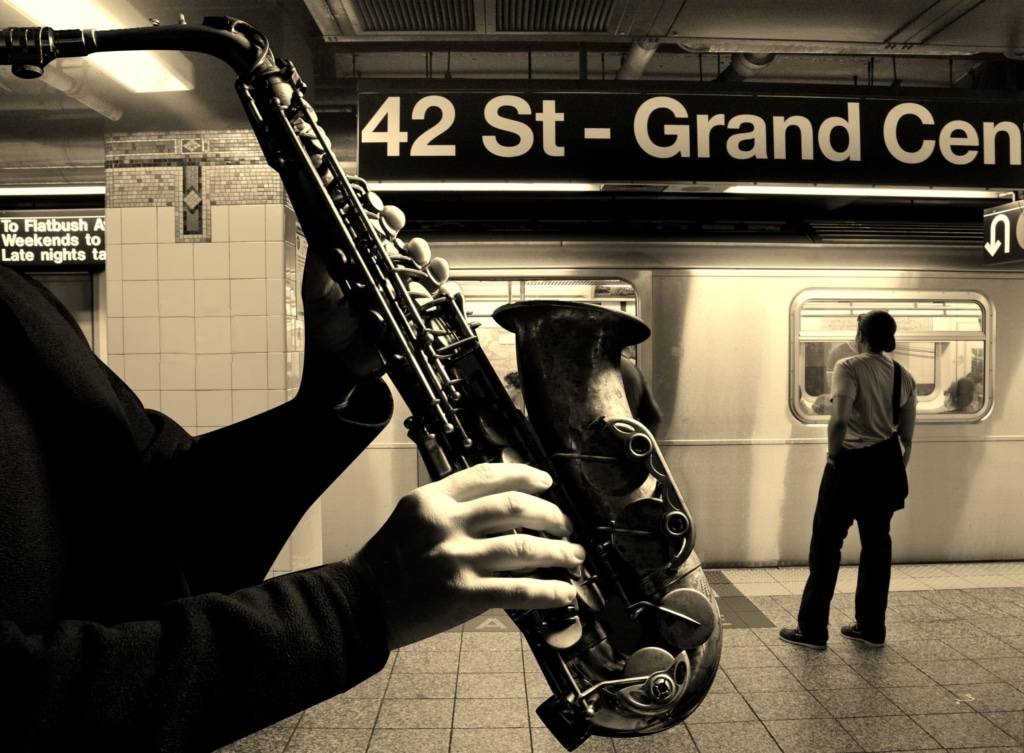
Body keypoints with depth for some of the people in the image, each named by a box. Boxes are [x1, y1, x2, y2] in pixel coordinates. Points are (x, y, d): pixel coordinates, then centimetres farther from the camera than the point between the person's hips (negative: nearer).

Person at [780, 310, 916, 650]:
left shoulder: (849, 367, -12)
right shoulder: (903, 376, 6)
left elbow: (839, 420, -26)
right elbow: (907, 438, 8)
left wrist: (833, 455, -11)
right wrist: (894, 471, 19)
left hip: (851, 463, -6)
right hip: (886, 464, 6)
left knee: (826, 544, 3)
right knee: (877, 543, 15)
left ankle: (812, 629, 8)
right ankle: (871, 628, 24)